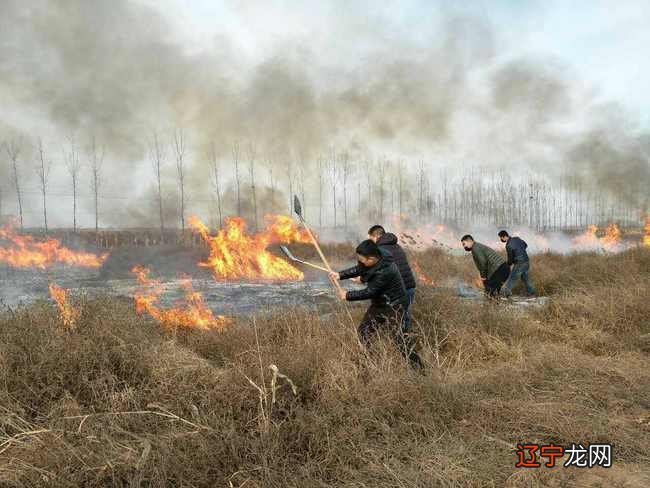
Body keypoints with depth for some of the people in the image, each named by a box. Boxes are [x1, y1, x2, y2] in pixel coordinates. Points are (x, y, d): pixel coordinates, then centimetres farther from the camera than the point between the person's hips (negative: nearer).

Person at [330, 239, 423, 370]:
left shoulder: (385, 271, -34)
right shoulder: (376, 256, -9)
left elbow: (369, 292, -26)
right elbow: (358, 269, 7)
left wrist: (347, 295, -16)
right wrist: (340, 275, -2)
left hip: (393, 305, -9)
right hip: (379, 303, 9)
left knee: (397, 334, -18)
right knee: (363, 331, 11)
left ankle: (417, 366, -7)